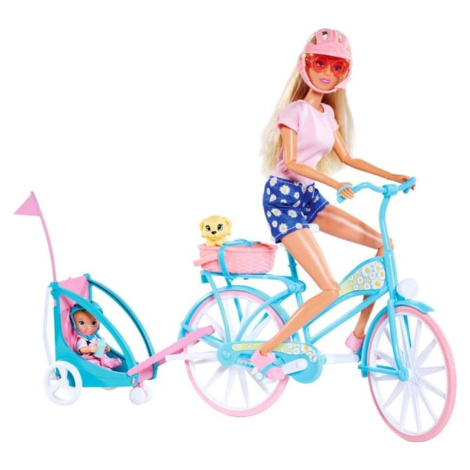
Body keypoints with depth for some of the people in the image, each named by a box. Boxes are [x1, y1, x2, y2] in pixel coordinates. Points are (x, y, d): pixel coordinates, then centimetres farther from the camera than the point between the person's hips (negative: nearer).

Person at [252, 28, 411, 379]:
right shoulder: (294, 110, -11)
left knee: (383, 243, 2)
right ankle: (264, 353, -6)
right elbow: (291, 163, -20)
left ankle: (359, 335, 10)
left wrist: (391, 175, 12)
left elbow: (345, 157, 18)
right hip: (283, 196, -8)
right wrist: (335, 184, -31)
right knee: (331, 289, -18)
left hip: (308, 196, 8)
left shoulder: (329, 114, 11)